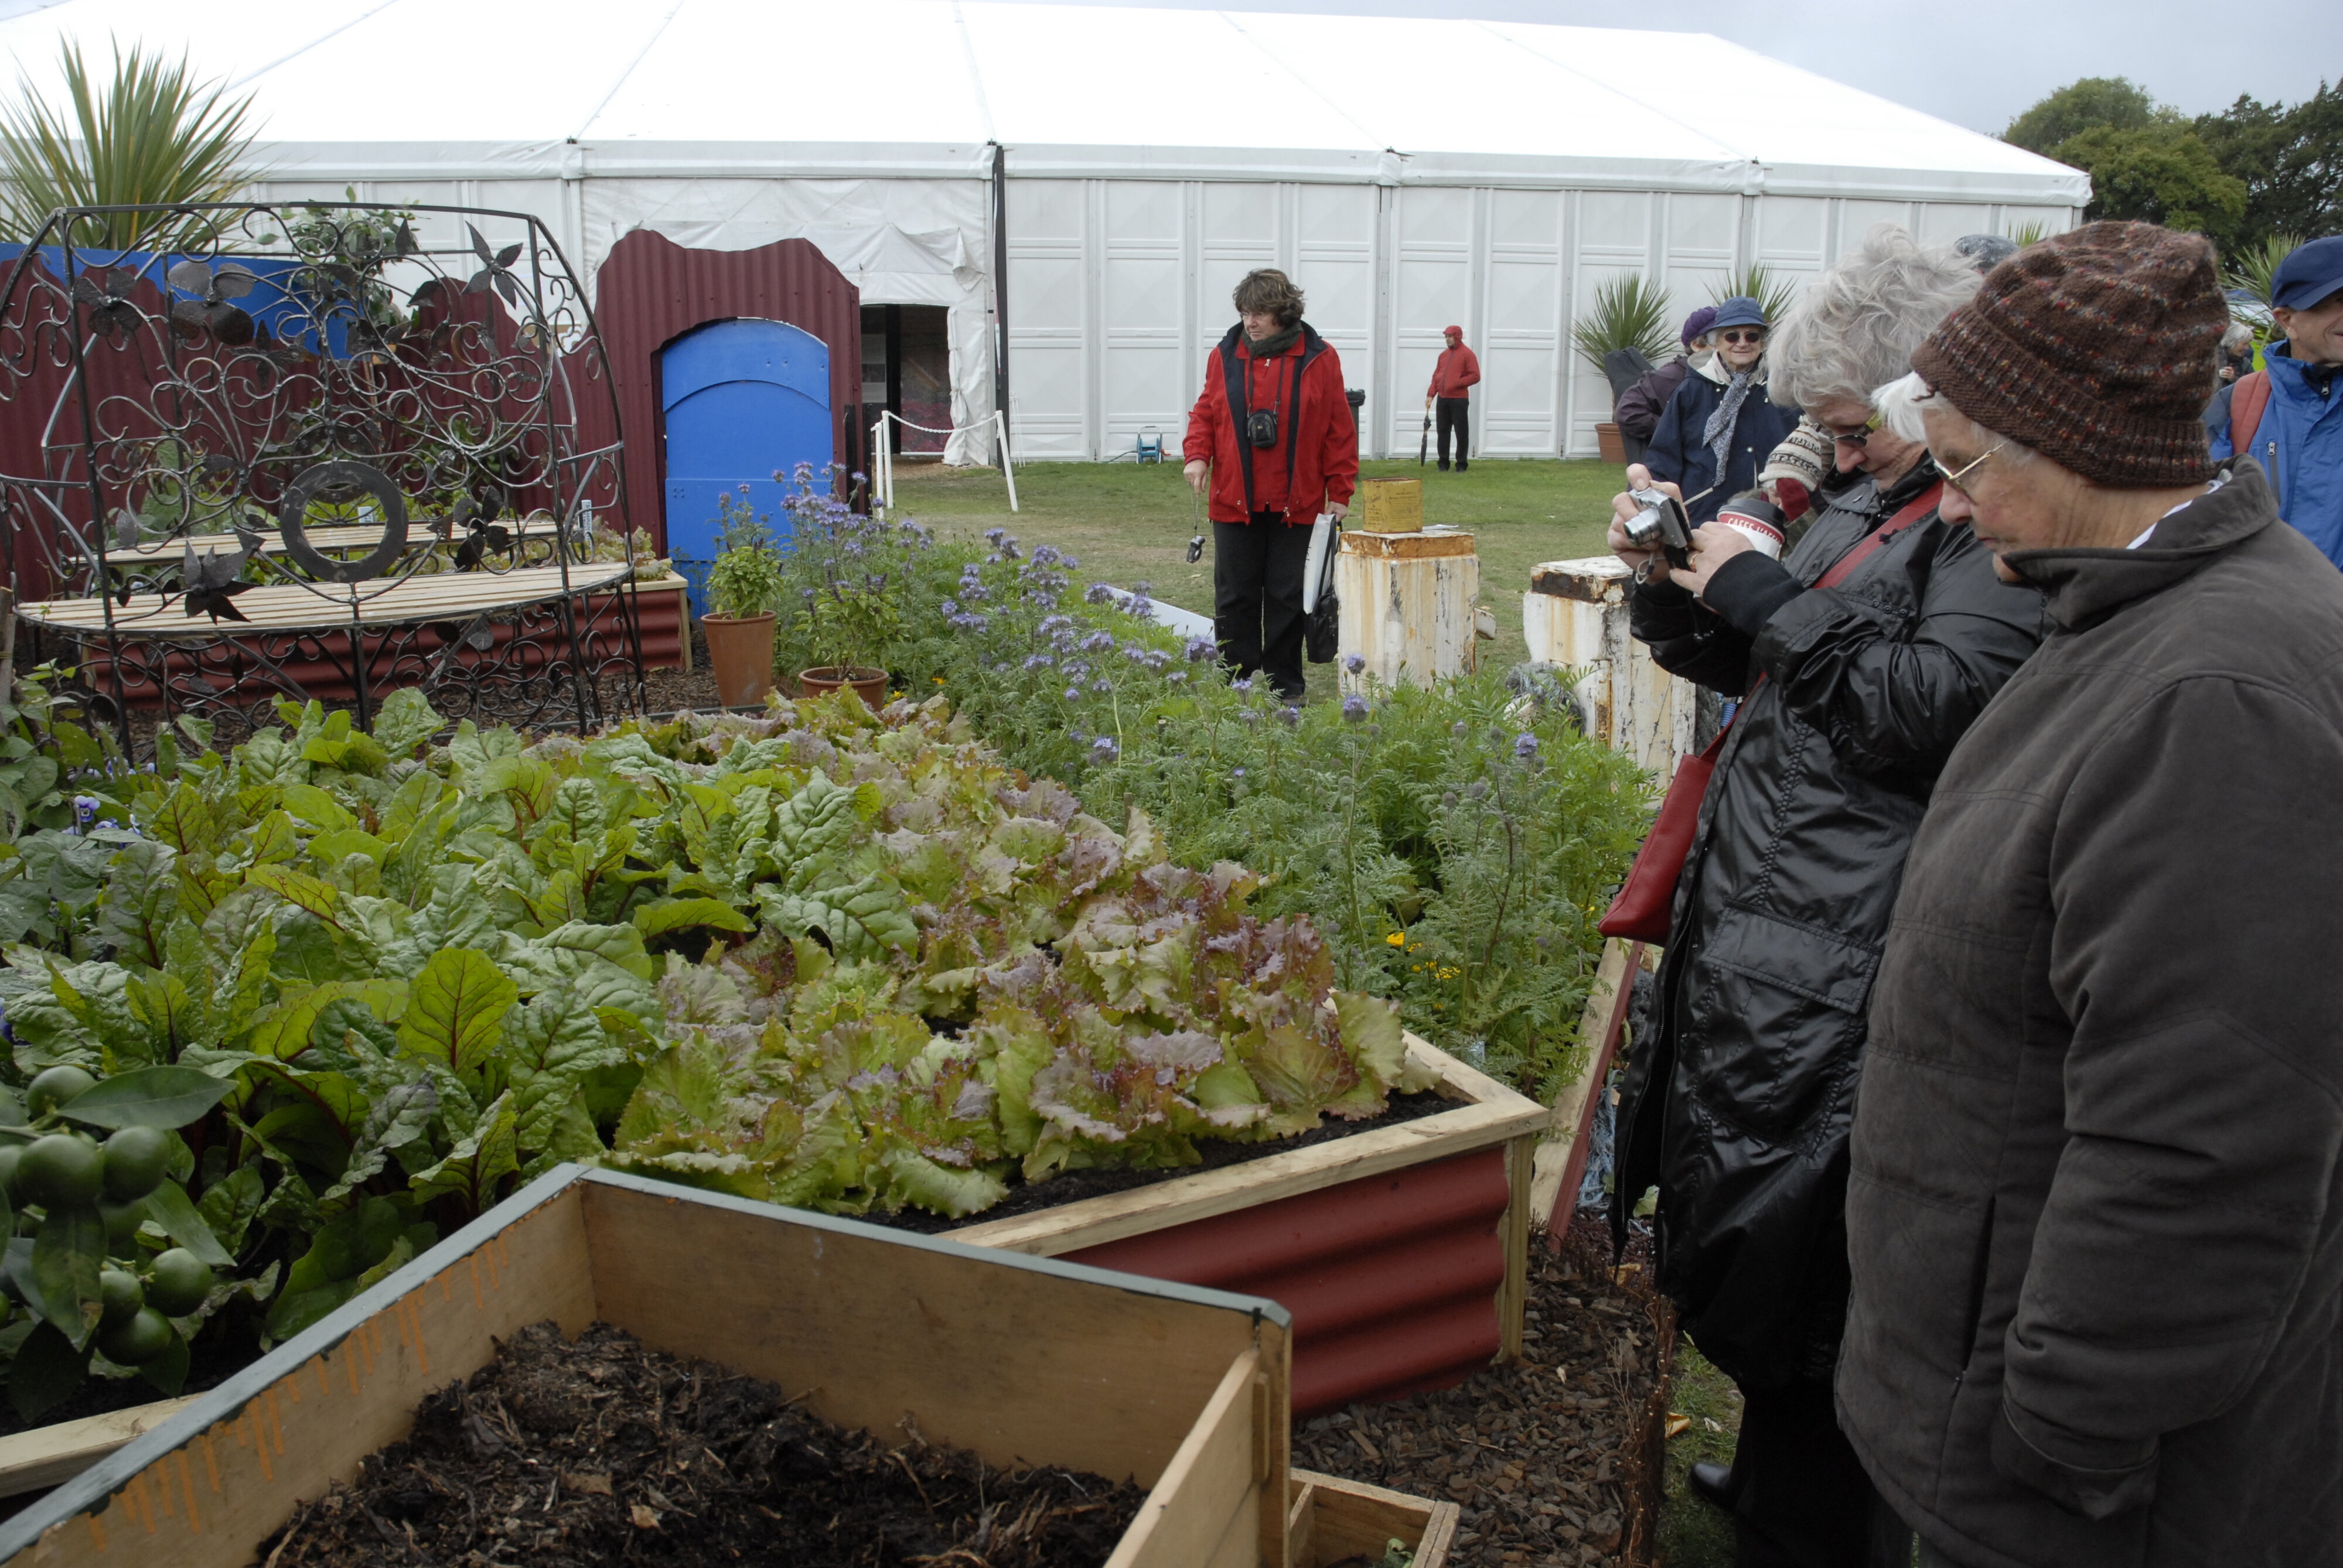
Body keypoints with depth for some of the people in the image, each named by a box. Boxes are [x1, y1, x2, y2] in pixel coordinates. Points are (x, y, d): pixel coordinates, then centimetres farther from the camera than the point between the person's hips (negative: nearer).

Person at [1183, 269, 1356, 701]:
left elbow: (1339, 430, 1)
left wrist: (1340, 491, -2)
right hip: (1234, 502, 1)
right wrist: (1197, 455, -9)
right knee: (1234, 596, 5)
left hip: (1296, 504, -1)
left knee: (1288, 596, 6)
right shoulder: (1225, 356, 5)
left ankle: (1285, 687, 16)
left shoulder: (1319, 359, -1)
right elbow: (1205, 414, 10)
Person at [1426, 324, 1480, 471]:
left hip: (1459, 400, -6)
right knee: (1443, 431, 7)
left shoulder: (1468, 354, -3)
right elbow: (1436, 376, 17)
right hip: (1443, 399, 6)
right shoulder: (1443, 355, 16)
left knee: (1462, 433, -3)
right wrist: (1431, 394, 6)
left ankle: (1461, 464, 3)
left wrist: (1457, 384, -15)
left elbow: (1475, 376, -8)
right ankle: (1443, 463, 14)